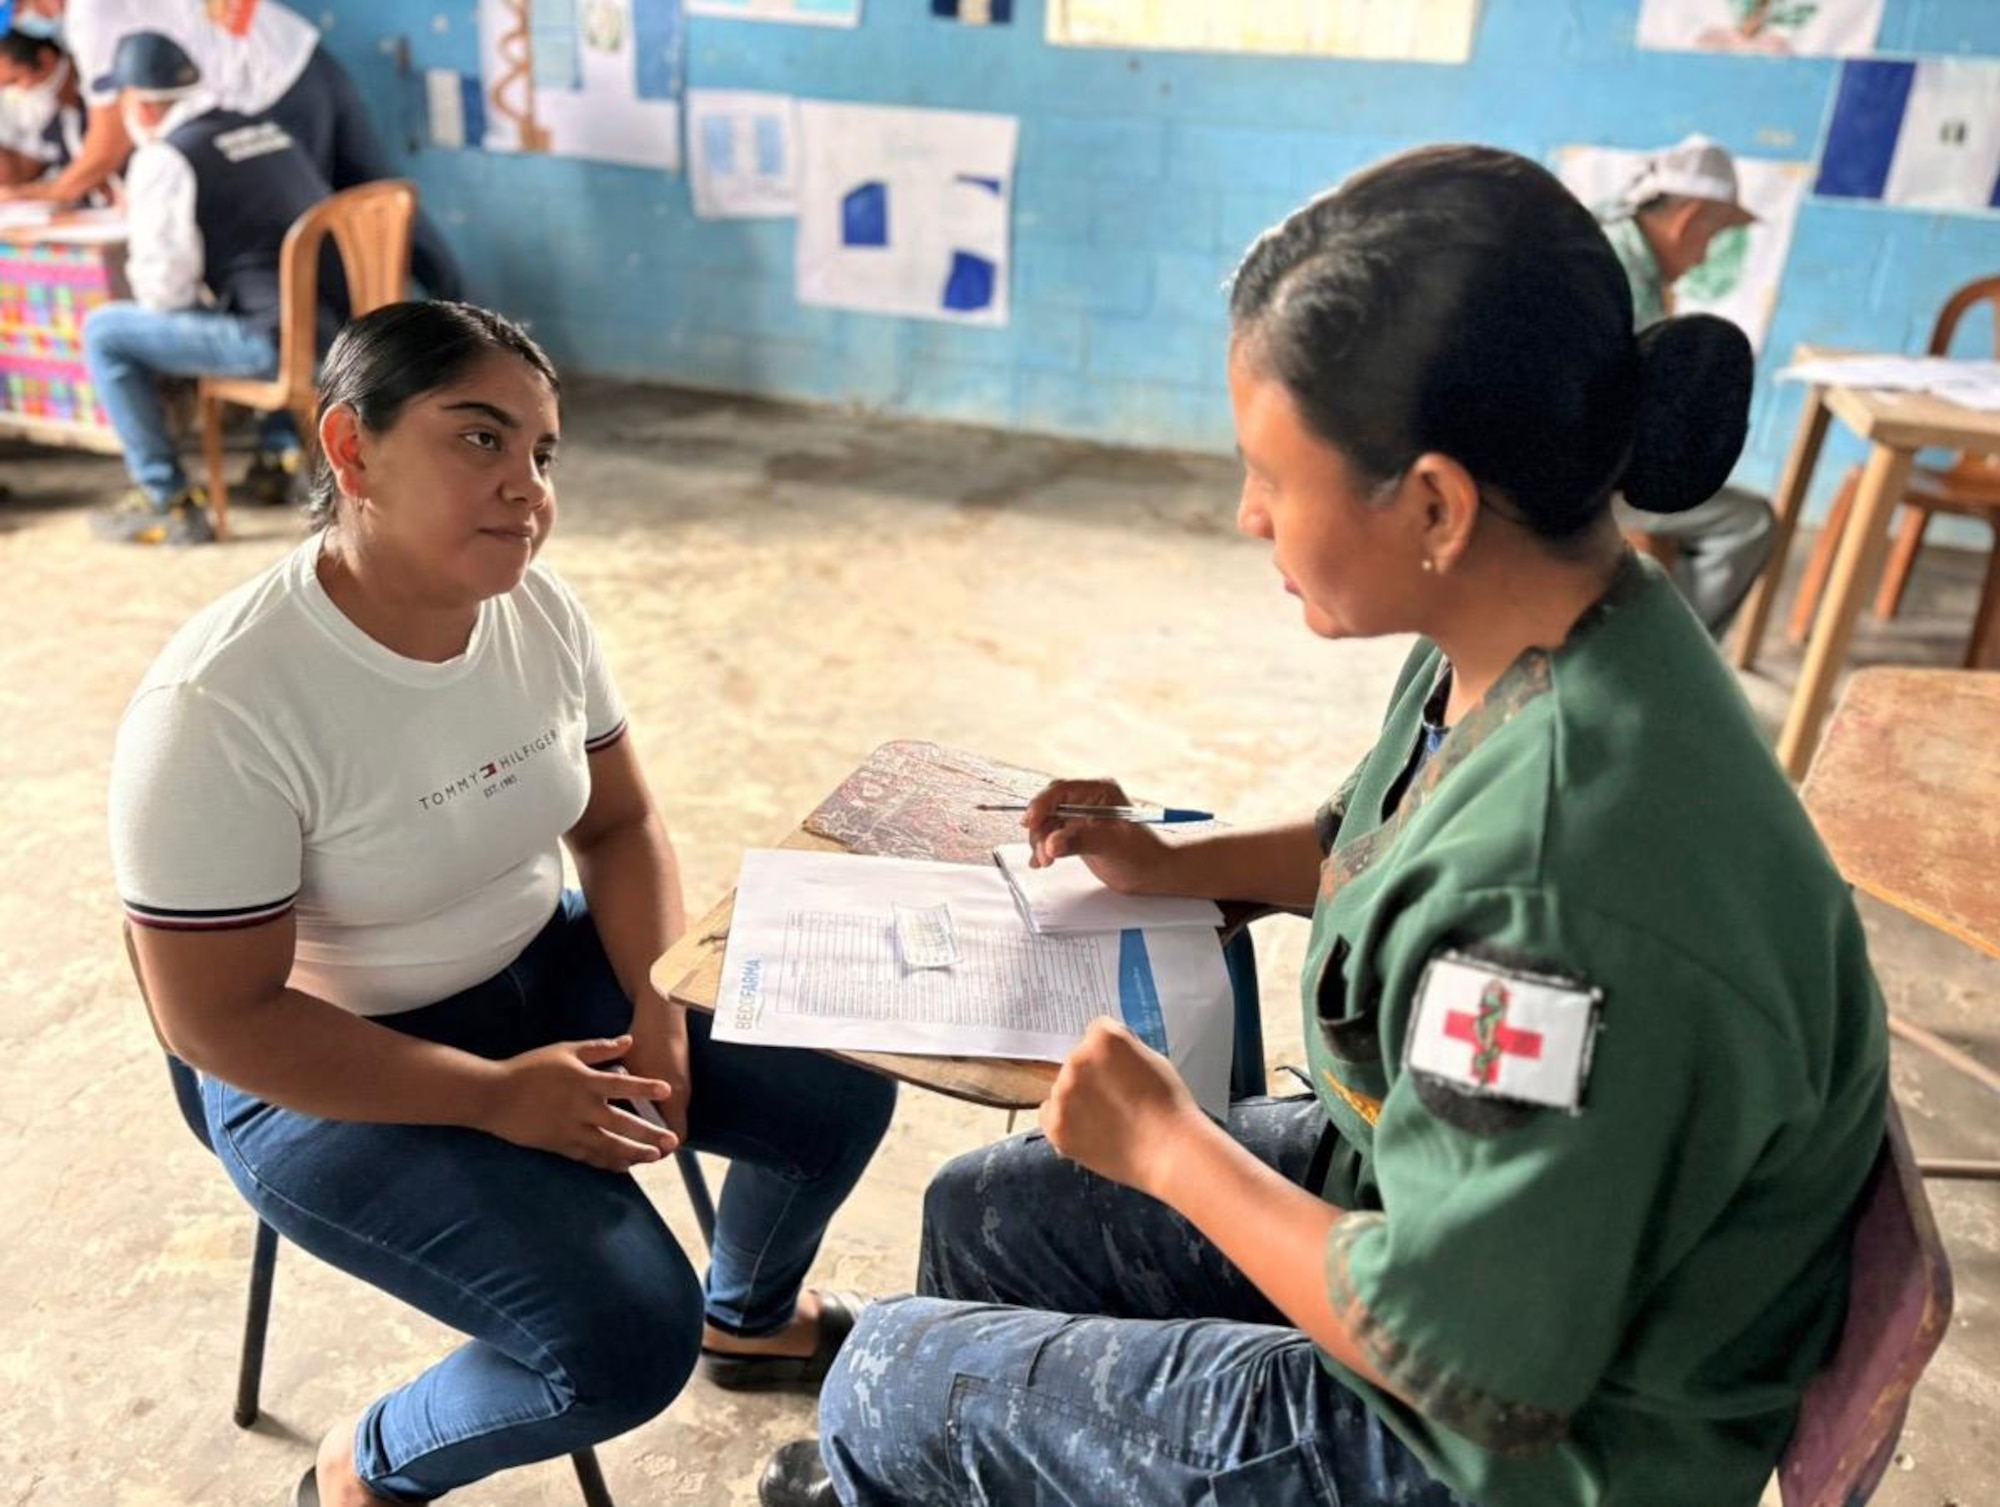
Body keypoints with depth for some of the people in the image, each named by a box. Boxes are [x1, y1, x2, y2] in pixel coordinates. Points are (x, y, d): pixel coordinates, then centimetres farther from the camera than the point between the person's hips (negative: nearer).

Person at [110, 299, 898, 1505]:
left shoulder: (541, 608, -9)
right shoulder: (219, 710, -28)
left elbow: (621, 828, 2)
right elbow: (223, 1021, -21)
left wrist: (658, 1018, -13)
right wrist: (496, 1095, -23)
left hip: (541, 972, 6)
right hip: (325, 1066, -6)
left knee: (842, 1086, -1)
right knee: (628, 1346, -19)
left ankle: (748, 1319, 31)